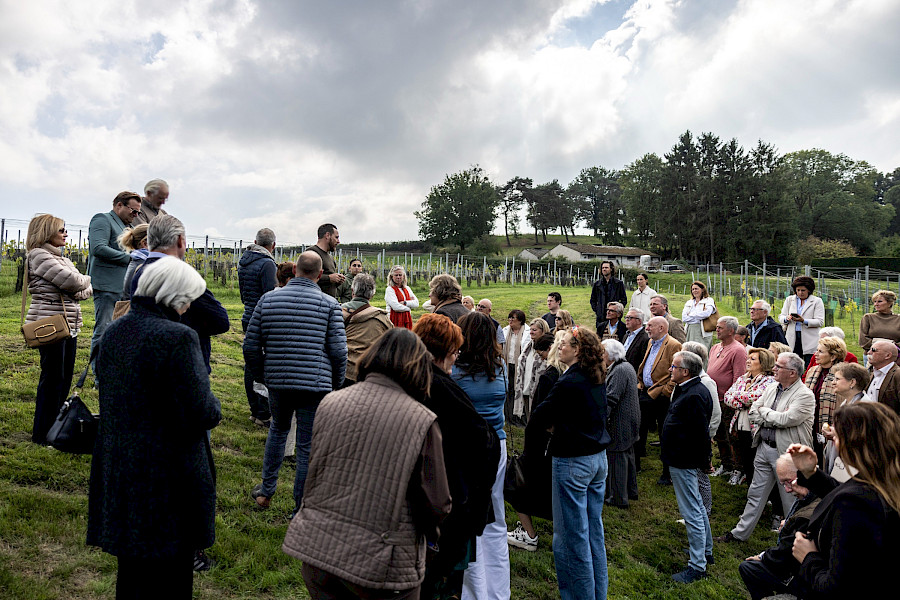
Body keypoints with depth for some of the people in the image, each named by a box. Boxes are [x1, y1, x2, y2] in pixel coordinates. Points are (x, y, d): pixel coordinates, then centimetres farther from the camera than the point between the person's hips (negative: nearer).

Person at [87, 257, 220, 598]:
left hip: (117, 467, 8)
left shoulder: (113, 331, 4)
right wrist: (213, 407, -1)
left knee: (131, 570, 25)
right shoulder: (177, 337, -21)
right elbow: (200, 414, -24)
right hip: (167, 476, -7)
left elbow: (109, 392, 15)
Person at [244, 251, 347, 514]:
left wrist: (261, 376, 19)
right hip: (316, 384, -3)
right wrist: (336, 384, 7)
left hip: (278, 382, 3)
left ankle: (265, 491, 34)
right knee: (308, 446, 7)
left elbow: (250, 346, 4)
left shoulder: (268, 299, 3)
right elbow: (339, 351, -9)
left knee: (278, 429, 28)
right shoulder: (329, 304, -5)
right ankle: (301, 509, 17)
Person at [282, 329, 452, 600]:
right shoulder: (423, 422, -16)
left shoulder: (329, 402, -4)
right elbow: (437, 507, -11)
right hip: (380, 565, -3)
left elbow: (311, 476, 9)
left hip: (317, 547, 4)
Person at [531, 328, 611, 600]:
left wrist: (552, 421, 6)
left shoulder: (569, 382, -21)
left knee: (571, 535, 5)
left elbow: (539, 417, -16)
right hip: (598, 457, 9)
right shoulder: (599, 378, 4)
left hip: (572, 462, -8)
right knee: (594, 529, 19)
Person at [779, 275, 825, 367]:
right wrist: (787, 318, -12)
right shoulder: (789, 300, 15)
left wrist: (803, 321, -20)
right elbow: (781, 317, 11)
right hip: (792, 339, 3)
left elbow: (820, 322, -4)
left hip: (810, 340, -3)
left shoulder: (817, 301, 5)